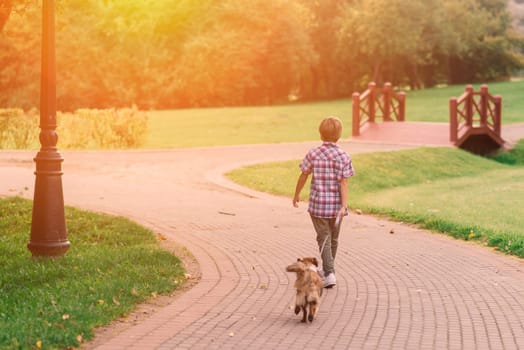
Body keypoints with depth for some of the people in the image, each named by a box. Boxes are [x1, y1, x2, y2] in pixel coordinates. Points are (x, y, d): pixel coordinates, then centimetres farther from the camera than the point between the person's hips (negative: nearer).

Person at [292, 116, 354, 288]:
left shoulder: (313, 154, -7)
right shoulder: (344, 157, -7)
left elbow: (303, 176, 0)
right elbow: (343, 183, -11)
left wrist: (297, 195, 15)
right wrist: (344, 206, -13)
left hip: (318, 204, -1)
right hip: (336, 205, 1)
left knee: (323, 238, 2)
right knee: (333, 238, 18)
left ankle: (329, 273, -13)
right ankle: (326, 269, 35)